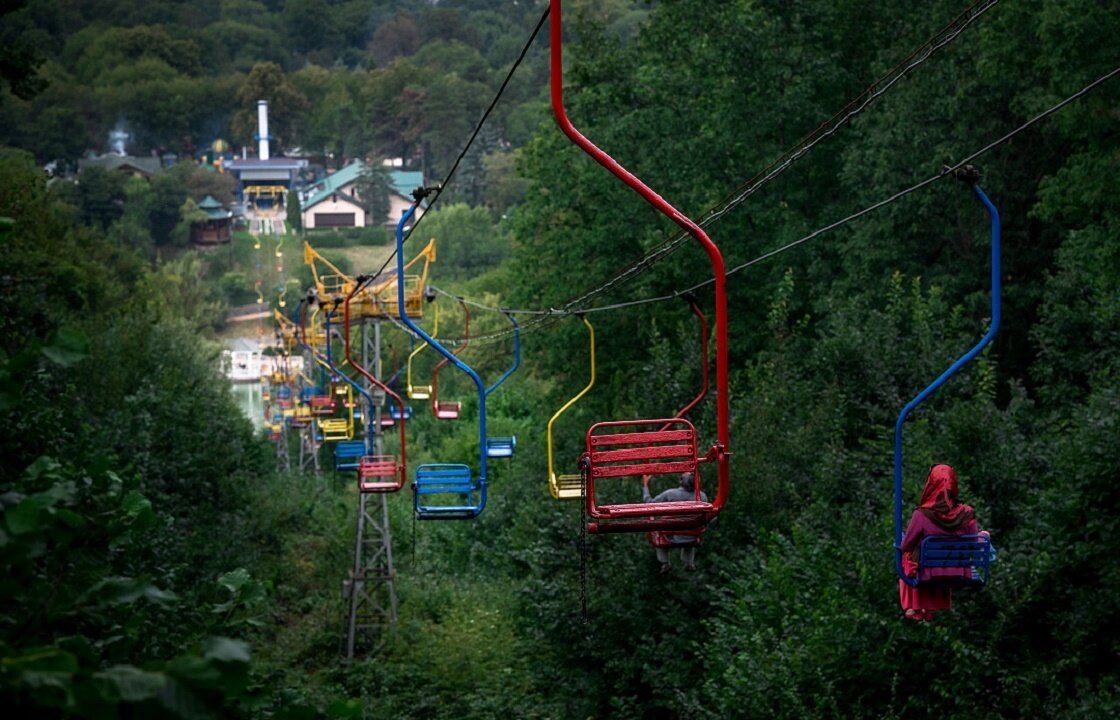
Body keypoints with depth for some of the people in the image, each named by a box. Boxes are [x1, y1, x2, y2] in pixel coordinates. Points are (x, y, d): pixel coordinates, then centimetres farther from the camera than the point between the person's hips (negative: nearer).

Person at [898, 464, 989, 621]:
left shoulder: (922, 515, -22)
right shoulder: (966, 514, -14)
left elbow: (905, 546, -9)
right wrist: (982, 535, 22)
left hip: (929, 575, -2)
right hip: (959, 574, 2)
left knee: (908, 556, 31)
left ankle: (914, 608, 35)